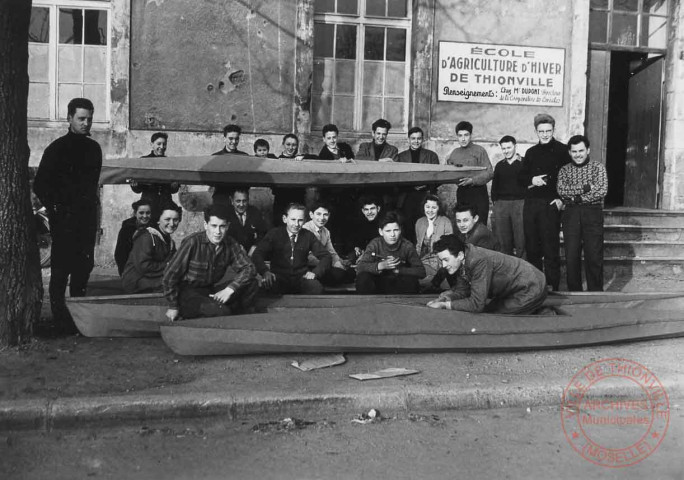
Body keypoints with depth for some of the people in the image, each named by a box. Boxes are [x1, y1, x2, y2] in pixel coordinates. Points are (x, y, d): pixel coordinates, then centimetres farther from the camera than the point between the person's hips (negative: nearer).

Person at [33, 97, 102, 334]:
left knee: (84, 267, 9)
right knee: (61, 269, -4)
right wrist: (55, 208, -9)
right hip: (64, 217, -5)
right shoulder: (57, 148, -4)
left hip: (87, 216, 5)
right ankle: (60, 320, 1)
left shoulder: (94, 148, 12)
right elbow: (40, 185, -3)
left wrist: (93, 207, 12)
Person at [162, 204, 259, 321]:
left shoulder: (230, 244, -3)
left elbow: (249, 268, -6)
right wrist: (173, 306, -6)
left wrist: (229, 289, -22)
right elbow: (169, 276, -13)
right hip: (187, 293, -5)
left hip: (211, 292, 5)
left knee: (252, 284, -13)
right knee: (221, 311, -33)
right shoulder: (193, 242, -17)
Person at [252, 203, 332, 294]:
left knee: (317, 287, -31)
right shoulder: (274, 234, 3)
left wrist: (315, 272, -11)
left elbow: (326, 257, 10)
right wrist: (265, 271, -29)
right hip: (279, 279, -1)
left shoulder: (308, 236, 8)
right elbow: (257, 255, -7)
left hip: (301, 279, 1)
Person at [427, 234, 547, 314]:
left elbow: (477, 304, -34)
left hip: (532, 288, -9)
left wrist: (444, 305, -29)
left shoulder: (479, 261, -33)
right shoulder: (462, 260, -6)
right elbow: (462, 291, 4)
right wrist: (446, 297, -15)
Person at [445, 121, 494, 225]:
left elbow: (489, 173, -10)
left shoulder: (479, 151, -2)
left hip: (477, 192, -5)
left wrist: (473, 180, -23)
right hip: (461, 192, 5)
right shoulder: (454, 153, 14)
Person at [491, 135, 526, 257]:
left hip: (520, 203, -4)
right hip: (501, 204, 4)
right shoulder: (499, 166, 17)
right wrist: (495, 201, 11)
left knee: (521, 240, -7)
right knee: (503, 240, 3)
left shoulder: (524, 163, 3)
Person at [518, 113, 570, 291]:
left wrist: (563, 199, -9)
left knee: (550, 247, -5)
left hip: (551, 204, -5)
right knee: (531, 246, 8)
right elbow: (521, 177, 18)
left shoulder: (562, 150, 0)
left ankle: (552, 285, 1)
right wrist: (532, 180, -3)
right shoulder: (531, 152, 15)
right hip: (530, 203, 5)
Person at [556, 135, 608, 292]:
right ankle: (574, 292, 12)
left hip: (593, 213, -2)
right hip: (571, 214, 2)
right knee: (571, 257, 2)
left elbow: (602, 191, -9)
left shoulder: (598, 167, 5)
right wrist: (586, 187, -13)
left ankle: (596, 293, 8)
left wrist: (575, 197, -10)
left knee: (594, 257, -2)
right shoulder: (564, 170, 11)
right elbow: (561, 190, -7)